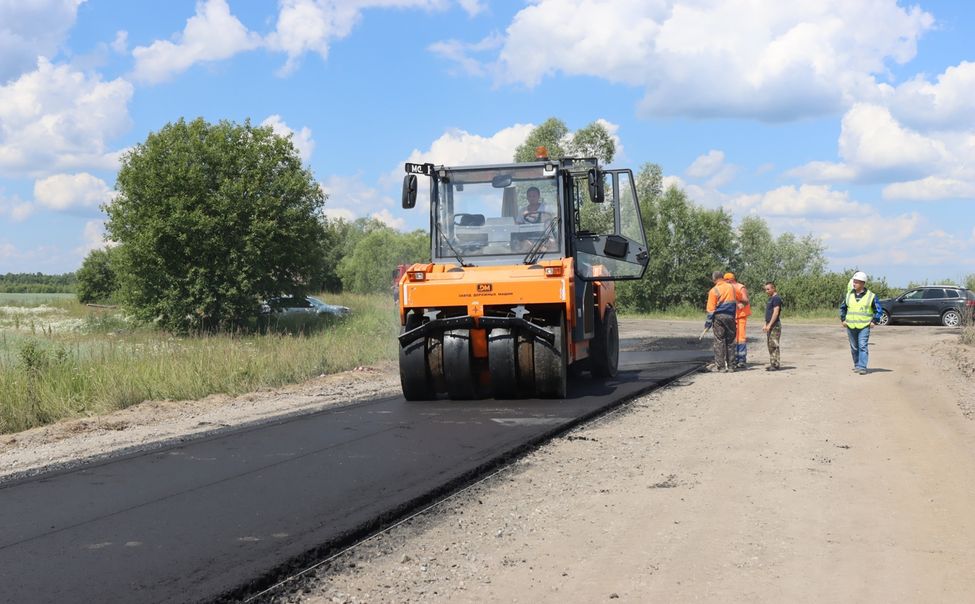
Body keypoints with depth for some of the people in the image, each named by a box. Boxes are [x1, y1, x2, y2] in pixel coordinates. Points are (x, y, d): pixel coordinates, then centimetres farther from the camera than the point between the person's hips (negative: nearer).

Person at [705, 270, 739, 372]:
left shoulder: (714, 290, -7)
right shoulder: (731, 287, 5)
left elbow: (711, 308, -7)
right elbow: (736, 301, 18)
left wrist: (708, 321, -1)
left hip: (719, 317, -3)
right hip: (730, 317, 3)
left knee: (719, 341, 0)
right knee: (730, 342, 9)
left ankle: (720, 366, -3)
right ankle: (731, 366, 9)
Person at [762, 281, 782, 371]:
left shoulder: (776, 298, -12)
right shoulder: (770, 299, 18)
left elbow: (776, 313, -19)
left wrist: (769, 325, -21)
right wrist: (765, 325, 18)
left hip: (775, 325, -10)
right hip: (770, 325, 10)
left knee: (774, 345, -10)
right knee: (770, 345, 10)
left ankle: (775, 364, -10)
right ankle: (772, 364, 14)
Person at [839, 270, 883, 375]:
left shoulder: (871, 296, -2)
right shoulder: (849, 295, 9)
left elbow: (879, 310, 4)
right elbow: (842, 308, 21)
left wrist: (874, 321, -4)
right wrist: (843, 319, 11)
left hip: (864, 326, -4)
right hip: (850, 326, 4)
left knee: (863, 346, -13)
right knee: (854, 347, 11)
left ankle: (862, 367, -15)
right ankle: (856, 365, 25)